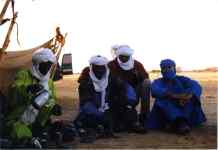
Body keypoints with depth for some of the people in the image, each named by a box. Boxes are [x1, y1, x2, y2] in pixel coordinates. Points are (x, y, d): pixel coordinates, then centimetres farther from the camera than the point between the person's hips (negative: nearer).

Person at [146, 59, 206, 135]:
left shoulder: (182, 79, 7)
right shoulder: (158, 82, 5)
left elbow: (196, 86, -13)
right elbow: (155, 91, -20)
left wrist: (188, 95, -35)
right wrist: (175, 96, -34)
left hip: (184, 110, 1)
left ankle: (182, 122, -36)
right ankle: (180, 122, -40)